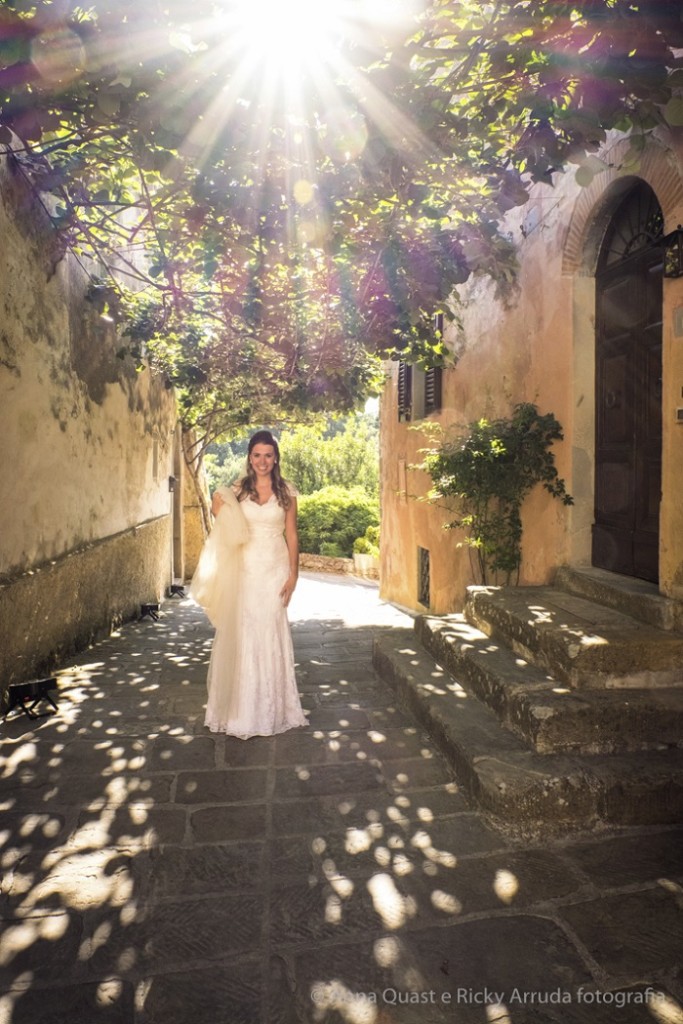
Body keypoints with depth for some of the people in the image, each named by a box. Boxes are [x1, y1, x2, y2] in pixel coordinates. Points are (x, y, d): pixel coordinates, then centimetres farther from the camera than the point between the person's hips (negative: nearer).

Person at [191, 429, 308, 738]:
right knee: (242, 633, 3)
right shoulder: (237, 490, 4)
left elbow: (291, 534, 2)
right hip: (244, 569, 1)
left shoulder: (286, 491, 2)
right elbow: (229, 530, 9)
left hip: (274, 569, -1)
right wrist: (219, 512, -11)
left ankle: (271, 708, 19)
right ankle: (243, 707, 19)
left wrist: (293, 574, -3)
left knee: (271, 633, 3)